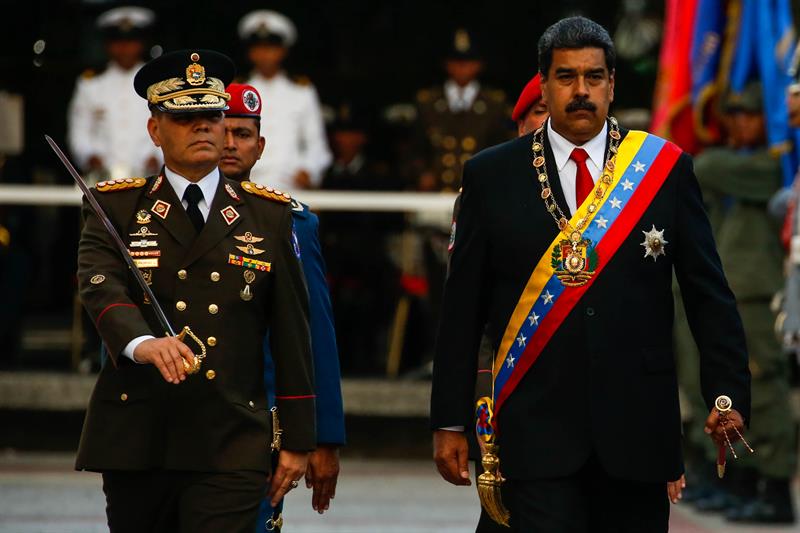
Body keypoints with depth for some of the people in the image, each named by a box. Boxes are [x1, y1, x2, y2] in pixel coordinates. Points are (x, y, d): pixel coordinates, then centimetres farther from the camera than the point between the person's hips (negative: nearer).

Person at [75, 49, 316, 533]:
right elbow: (101, 285, -13)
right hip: (135, 440, 1)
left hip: (230, 448, -1)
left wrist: (297, 439, 7)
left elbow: (292, 331, 9)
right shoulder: (116, 207, 7)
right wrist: (143, 343, -35)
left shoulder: (269, 215, 10)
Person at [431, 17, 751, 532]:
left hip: (637, 427, 1)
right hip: (537, 429, -1)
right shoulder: (492, 176, 4)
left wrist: (728, 394, -5)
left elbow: (710, 296, 5)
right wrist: (450, 422, 3)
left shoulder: (665, 167, 4)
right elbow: (462, 310, 6)